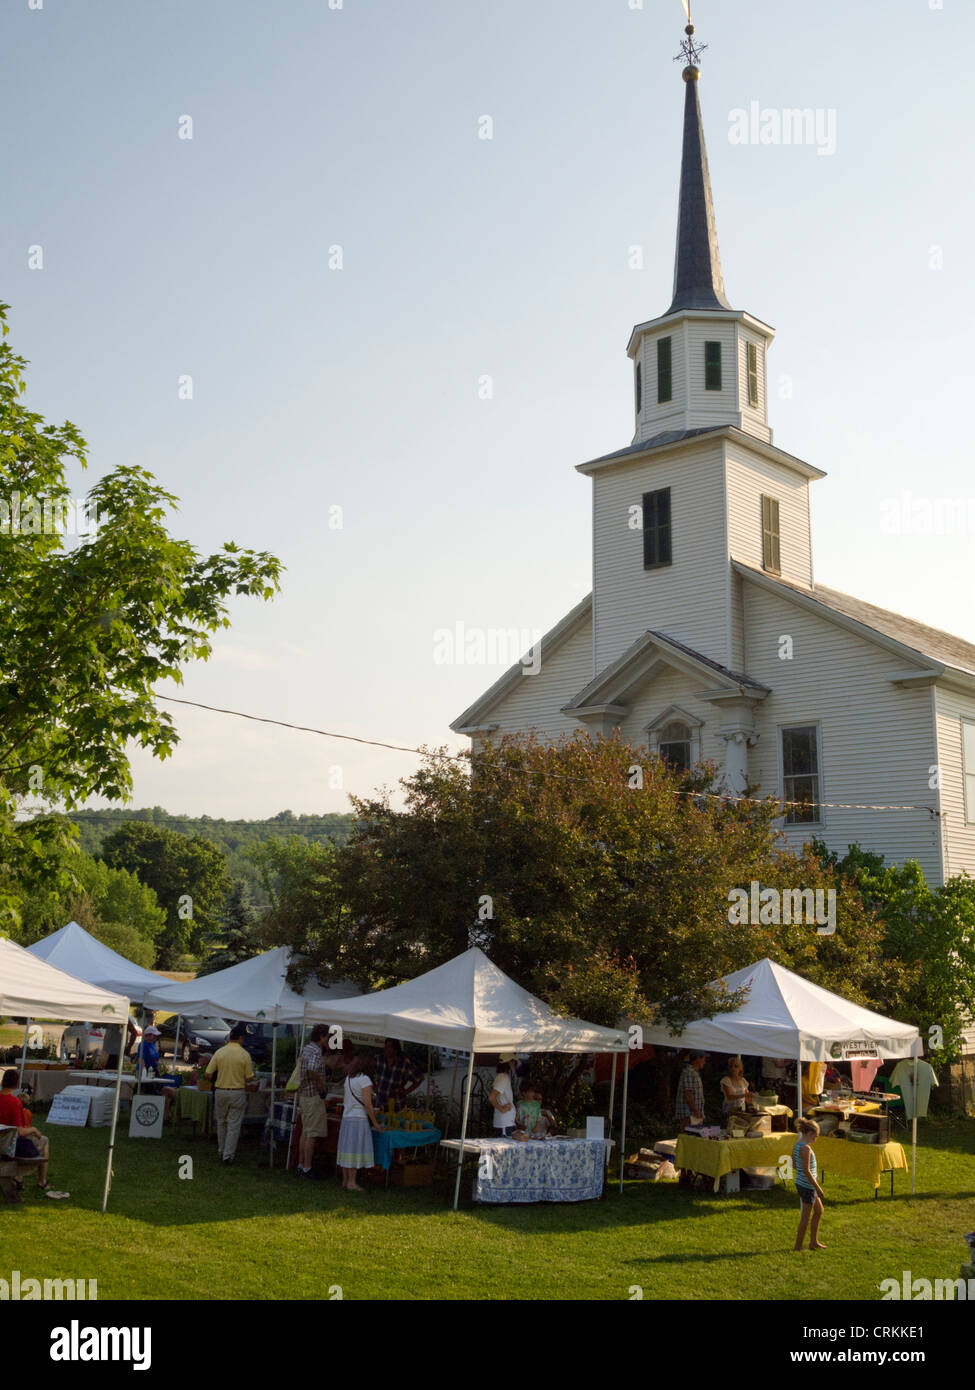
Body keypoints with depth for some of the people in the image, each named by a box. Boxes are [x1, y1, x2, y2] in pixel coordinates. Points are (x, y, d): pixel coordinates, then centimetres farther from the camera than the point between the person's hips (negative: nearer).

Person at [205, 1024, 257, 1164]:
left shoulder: (219, 1052, -5)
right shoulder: (244, 1054, -10)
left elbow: (208, 1073, -3)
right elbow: (249, 1079, -7)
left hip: (220, 1092, 3)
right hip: (237, 1093, -3)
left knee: (221, 1123, 19)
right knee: (234, 1125, 4)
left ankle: (221, 1151, 30)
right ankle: (228, 1155, 3)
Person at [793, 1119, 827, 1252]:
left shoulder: (797, 1145, 6)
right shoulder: (806, 1148, -23)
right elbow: (806, 1171, -23)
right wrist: (818, 1188, -16)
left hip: (800, 1183, 10)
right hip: (807, 1186, -10)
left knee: (819, 1211, 21)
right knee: (806, 1216, 4)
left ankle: (814, 1242, 28)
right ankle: (798, 1246, 15)